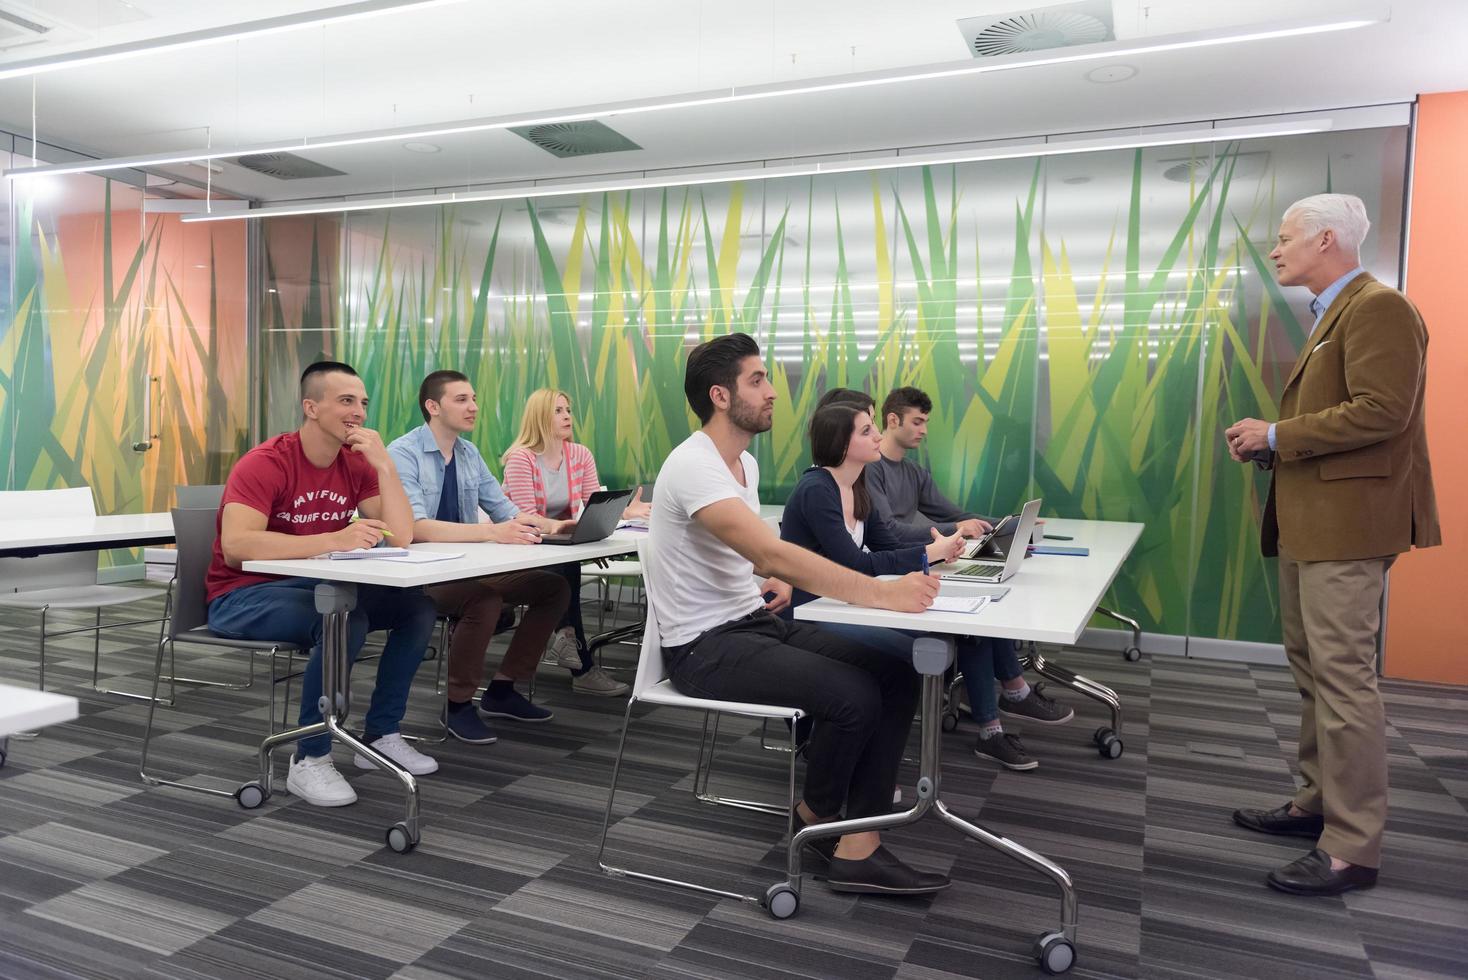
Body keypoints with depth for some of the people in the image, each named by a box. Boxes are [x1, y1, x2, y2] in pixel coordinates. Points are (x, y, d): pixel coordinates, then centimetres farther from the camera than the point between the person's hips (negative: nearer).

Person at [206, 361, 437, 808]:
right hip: (244, 596, -7)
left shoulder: (357, 463, 0)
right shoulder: (265, 464, -18)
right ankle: (310, 760, -18)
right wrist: (334, 540, -38)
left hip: (316, 586, 7)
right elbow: (235, 547, -32)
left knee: (418, 606, -8)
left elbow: (401, 536, -7)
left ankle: (380, 735, 2)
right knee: (346, 621, -33)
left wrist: (384, 464, -18)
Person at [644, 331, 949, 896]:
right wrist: (881, 593, -35)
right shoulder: (694, 467, -21)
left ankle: (858, 849, -6)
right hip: (704, 646, -9)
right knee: (853, 695, -25)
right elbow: (772, 555, -32)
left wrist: (774, 580, 4)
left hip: (756, 621, 9)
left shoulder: (744, 463, 11)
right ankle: (816, 818, 5)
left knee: (896, 674, -7)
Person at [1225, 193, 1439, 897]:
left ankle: (1353, 848, 2)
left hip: (1347, 522, -11)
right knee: (1311, 671, 17)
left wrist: (1276, 435, -16)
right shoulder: (1330, 316, 19)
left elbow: (1380, 411, -23)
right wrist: (1267, 441, 7)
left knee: (1342, 677, -7)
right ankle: (1318, 804, 30)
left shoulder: (1379, 308, -12)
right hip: (1307, 522, 11)